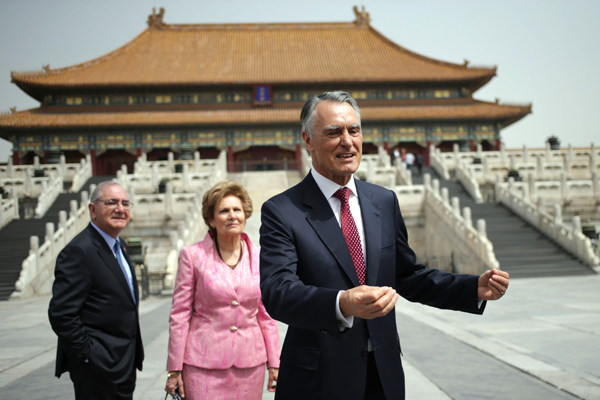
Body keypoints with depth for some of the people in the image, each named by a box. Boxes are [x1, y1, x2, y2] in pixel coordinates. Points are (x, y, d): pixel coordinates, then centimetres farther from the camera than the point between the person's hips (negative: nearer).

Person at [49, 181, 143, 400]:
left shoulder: (118, 245, 12)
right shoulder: (79, 251, -18)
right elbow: (62, 314, -22)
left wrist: (132, 354, 16)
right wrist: (88, 356, -19)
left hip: (124, 364, 9)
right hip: (98, 366, -9)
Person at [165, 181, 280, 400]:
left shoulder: (259, 258, 6)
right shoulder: (192, 255, -1)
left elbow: (266, 315, 11)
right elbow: (179, 314, 0)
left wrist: (274, 363, 8)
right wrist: (174, 369, -2)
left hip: (250, 364, 3)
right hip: (204, 364, -2)